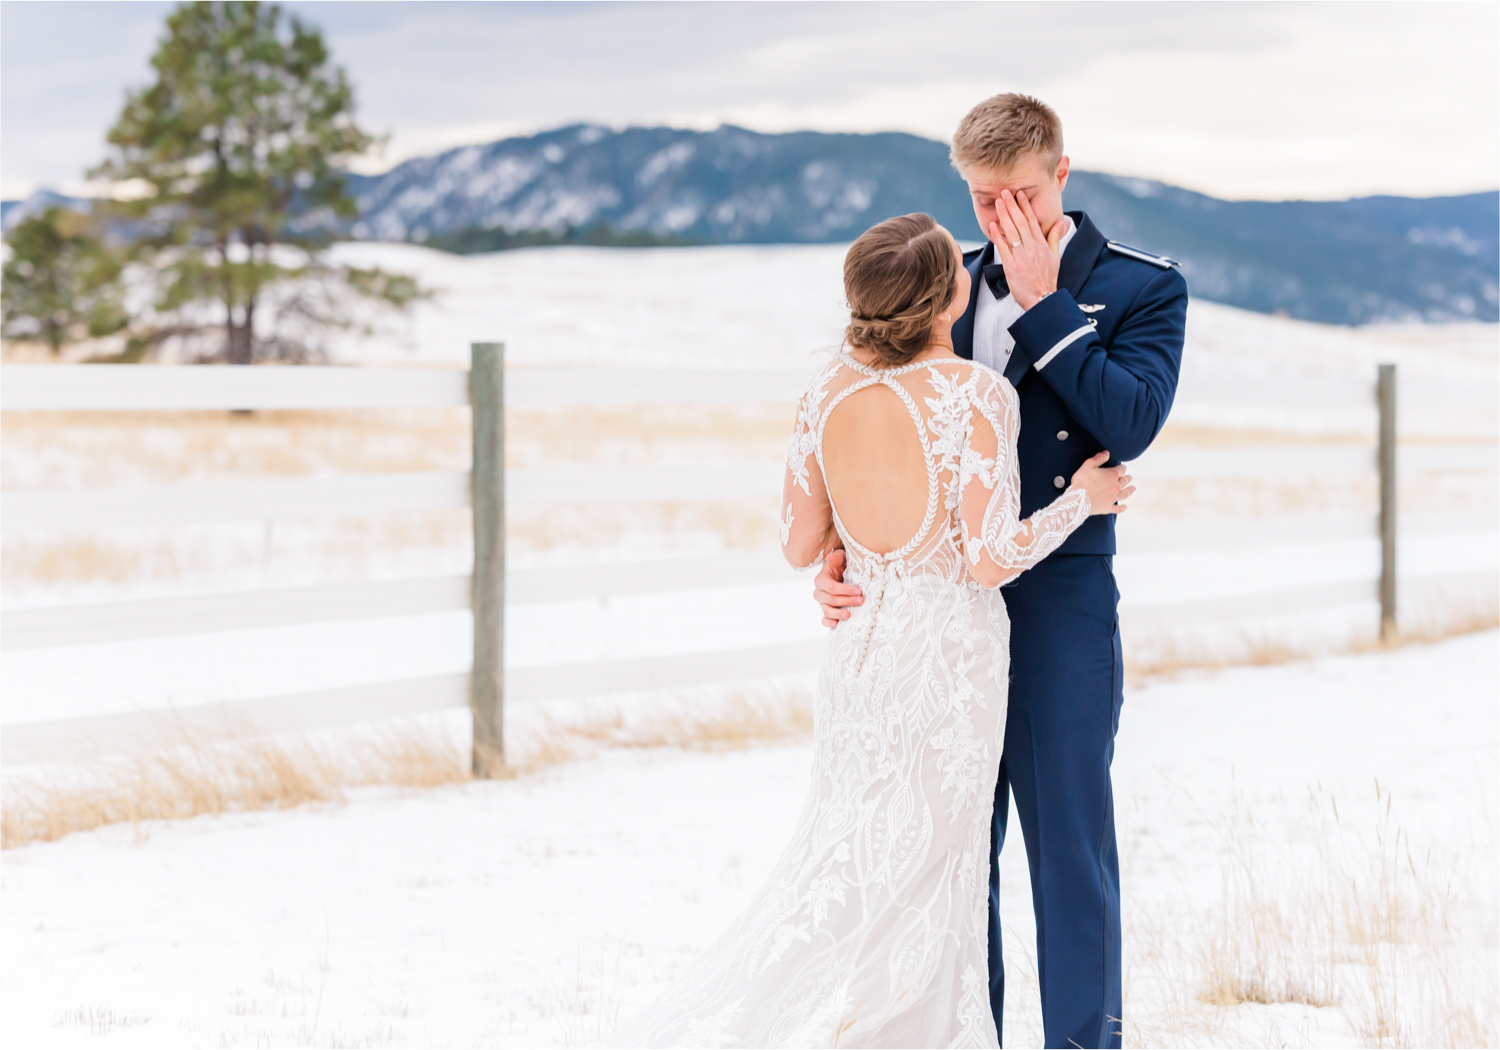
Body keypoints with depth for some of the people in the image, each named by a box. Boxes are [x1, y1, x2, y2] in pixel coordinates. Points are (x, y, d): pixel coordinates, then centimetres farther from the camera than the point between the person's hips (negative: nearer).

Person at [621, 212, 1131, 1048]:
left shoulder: (831, 391, -2)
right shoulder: (978, 395, -17)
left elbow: (801, 545, 4)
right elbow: (990, 561, -17)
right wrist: (1082, 501, -2)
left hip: (860, 644, 6)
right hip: (951, 649, -5)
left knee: (846, 861, 17)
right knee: (924, 872, 8)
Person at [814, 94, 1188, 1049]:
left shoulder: (1144, 288, -2)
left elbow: (1130, 424, -16)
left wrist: (1042, 303, -14)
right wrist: (839, 559, -1)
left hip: (1060, 595, -4)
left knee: (1069, 844, -1)